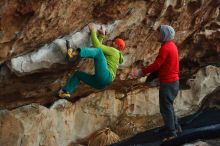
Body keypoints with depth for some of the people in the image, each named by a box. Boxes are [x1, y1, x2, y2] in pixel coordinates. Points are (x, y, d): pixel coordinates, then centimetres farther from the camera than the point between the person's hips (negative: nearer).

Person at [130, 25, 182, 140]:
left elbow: (156, 65, -21)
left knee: (165, 108, -2)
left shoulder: (165, 47, -18)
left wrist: (141, 72, -14)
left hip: (168, 83, -10)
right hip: (173, 81, 10)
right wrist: (144, 71, 15)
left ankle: (171, 133, 3)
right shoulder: (172, 45, 13)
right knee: (169, 106, 21)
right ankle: (176, 127, 28)